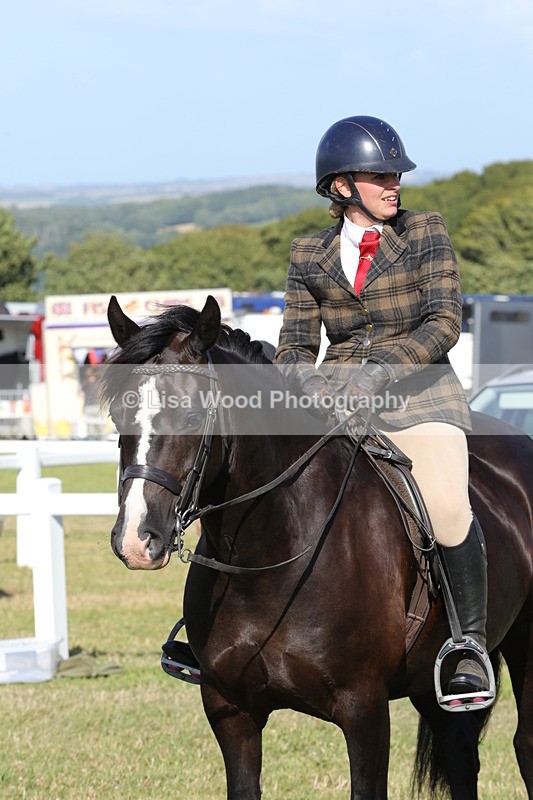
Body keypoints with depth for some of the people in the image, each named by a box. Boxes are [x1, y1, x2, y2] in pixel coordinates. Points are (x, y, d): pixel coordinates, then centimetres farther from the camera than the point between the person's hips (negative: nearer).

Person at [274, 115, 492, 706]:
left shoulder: (425, 232, 3)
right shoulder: (309, 255, 9)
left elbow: (444, 323, -6)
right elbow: (296, 342, 8)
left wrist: (381, 368, -21)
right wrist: (308, 379, -16)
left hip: (417, 394, -3)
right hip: (335, 397, 3)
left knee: (446, 507, -26)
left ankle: (471, 645, -10)